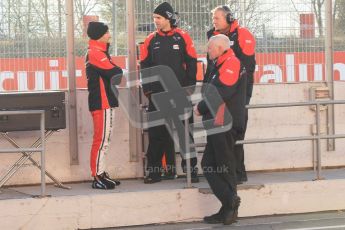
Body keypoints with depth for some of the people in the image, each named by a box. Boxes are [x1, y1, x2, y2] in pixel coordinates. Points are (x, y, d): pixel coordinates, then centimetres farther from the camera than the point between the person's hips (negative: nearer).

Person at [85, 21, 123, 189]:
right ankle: (97, 178, -7)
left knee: (103, 139, 14)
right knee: (101, 139, -9)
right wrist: (119, 71, 2)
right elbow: (115, 73, -18)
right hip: (101, 102, -11)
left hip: (103, 101, 11)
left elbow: (110, 70, 14)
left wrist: (115, 71, -6)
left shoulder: (98, 52, 19)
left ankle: (100, 174, 20)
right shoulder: (96, 53, -15)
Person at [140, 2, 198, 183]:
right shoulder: (151, 40, 6)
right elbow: (144, 65, 9)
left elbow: (191, 63, 1)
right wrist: (147, 89, 1)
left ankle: (191, 169, 9)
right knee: (156, 133, 2)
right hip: (157, 93, 2)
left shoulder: (182, 37, 0)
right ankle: (154, 171, 8)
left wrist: (189, 86, -4)